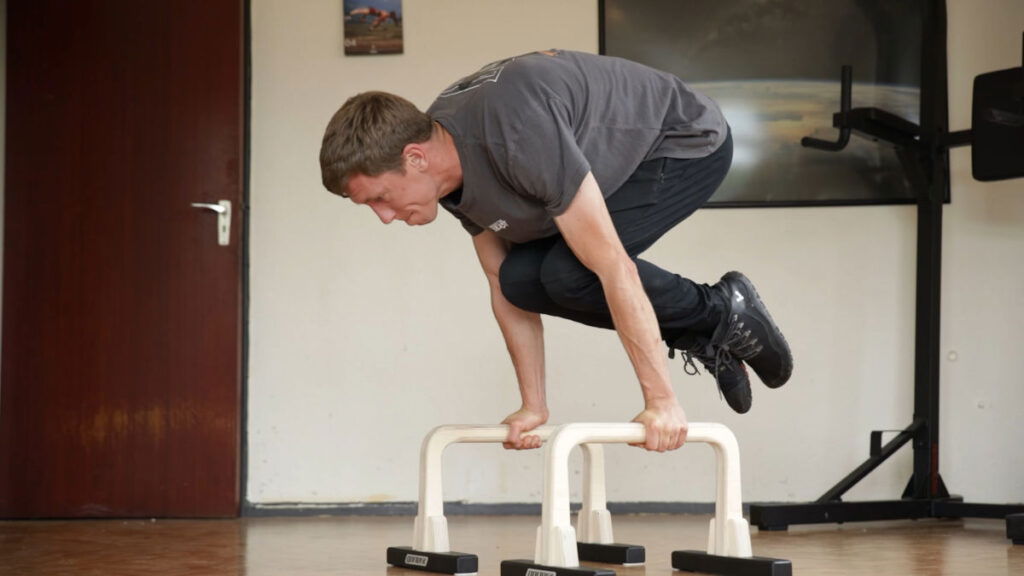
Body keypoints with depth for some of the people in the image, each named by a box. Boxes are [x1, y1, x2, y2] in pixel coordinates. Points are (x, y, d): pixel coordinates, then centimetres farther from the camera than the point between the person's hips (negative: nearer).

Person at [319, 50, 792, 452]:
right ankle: (703, 337, 5)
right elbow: (503, 287, 2)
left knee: (570, 271, -27)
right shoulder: (451, 169, -11)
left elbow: (612, 266, -38)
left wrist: (661, 401, -35)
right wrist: (533, 407, 1)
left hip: (689, 143, -9)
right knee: (521, 277, -8)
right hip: (623, 161, 9)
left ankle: (723, 314, -3)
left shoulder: (516, 135, -39)